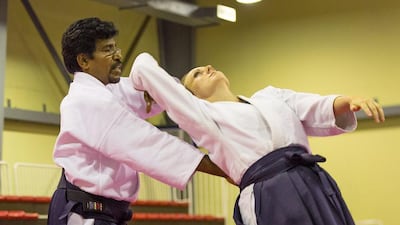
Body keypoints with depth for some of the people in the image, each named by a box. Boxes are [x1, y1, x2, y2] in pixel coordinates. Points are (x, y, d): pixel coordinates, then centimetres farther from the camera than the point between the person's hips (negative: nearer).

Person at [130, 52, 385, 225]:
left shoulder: (269, 96, 25)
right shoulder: (201, 113, 10)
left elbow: (321, 111, 12)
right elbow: (145, 70, 13)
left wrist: (350, 101, -8)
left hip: (316, 188, 5)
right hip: (272, 203, -5)